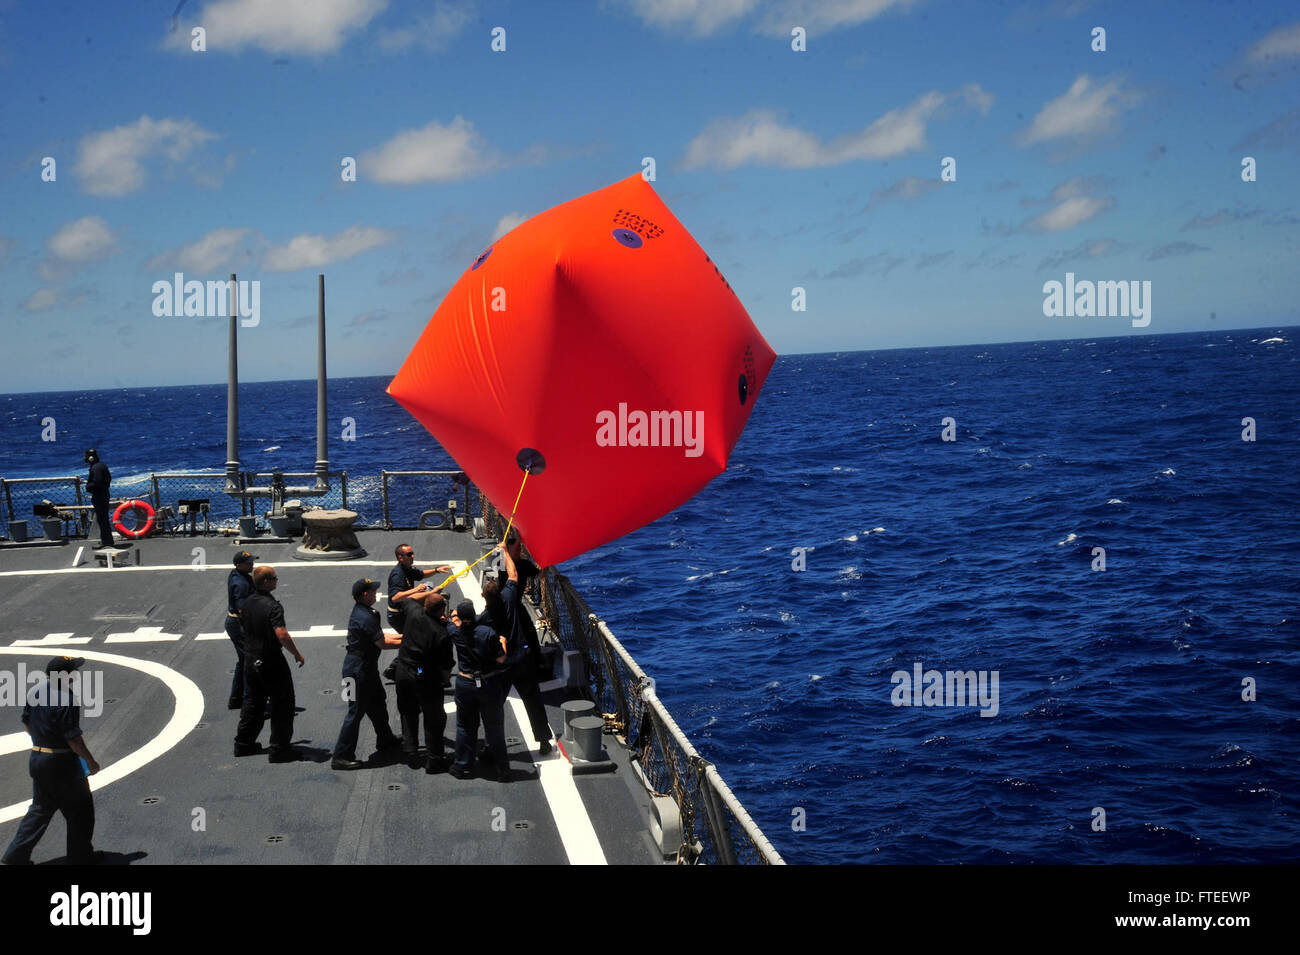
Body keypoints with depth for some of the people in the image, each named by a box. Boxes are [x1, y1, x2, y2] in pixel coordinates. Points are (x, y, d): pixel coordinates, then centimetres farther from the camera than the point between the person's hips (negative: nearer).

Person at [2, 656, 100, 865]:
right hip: (62, 762, -8)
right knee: (79, 809, 10)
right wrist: (91, 762, -10)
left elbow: (27, 723, 13)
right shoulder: (67, 700, -23)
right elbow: (73, 738, -21)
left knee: (41, 809, 19)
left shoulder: (36, 693, 2)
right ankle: (80, 857, 21)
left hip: (37, 759, 8)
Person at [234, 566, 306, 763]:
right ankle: (279, 750, 4)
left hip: (250, 660, 8)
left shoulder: (247, 604, 4)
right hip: (271, 662, -8)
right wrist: (298, 655, -19)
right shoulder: (272, 606, -21)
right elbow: (282, 635, -30)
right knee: (282, 704, 3)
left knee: (252, 702, 21)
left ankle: (243, 743, 27)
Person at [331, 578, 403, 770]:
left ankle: (385, 740, 44)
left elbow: (381, 636, 17)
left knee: (378, 702, 25)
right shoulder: (365, 617, -25)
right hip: (359, 670, -11)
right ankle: (341, 756, 0)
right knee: (356, 711, -5)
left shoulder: (362, 612, 8)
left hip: (366, 667, 11)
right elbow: (382, 643, -20)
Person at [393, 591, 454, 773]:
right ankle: (434, 759, 13)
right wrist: (452, 663, 7)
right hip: (426, 679, -5)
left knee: (408, 714, 23)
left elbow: (409, 599, 14)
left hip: (403, 673, 5)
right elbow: (446, 665, -16)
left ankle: (410, 752, 30)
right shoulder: (443, 633, -24)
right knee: (434, 718, 9)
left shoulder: (415, 614, -12)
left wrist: (430, 593, 20)